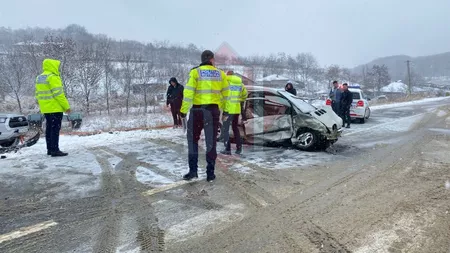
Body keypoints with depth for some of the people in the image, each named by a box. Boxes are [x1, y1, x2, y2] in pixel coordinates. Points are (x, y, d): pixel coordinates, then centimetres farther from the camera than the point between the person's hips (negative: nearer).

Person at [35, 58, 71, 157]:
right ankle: (55, 150, -7)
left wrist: (42, 106, 23)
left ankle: (50, 149, 19)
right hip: (55, 108, -9)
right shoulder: (53, 77, -13)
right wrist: (66, 106, -15)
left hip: (45, 108, 9)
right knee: (55, 129, -7)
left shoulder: (39, 78, 16)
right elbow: (59, 94, -18)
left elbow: (38, 94, 19)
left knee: (49, 128, 14)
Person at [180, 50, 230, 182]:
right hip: (214, 110, 3)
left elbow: (188, 92, -10)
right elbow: (226, 93, 9)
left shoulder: (195, 72, -4)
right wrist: (224, 108, 20)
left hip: (198, 110, -2)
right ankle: (210, 173, 13)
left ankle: (193, 170, 9)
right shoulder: (220, 74, 6)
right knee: (211, 142, 10)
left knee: (193, 140, 13)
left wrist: (184, 110, -5)